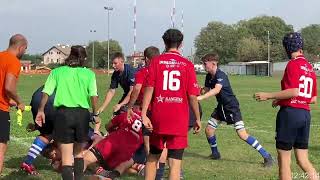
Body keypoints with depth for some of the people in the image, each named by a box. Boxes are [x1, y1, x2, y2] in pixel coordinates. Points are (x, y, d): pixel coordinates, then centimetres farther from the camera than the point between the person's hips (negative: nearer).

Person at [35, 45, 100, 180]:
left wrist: (41, 110, 6)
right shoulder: (89, 73, 4)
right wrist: (95, 114, 6)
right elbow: (94, 96, -4)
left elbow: (46, 93, -2)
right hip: (82, 114, 2)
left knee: (67, 157, -1)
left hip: (63, 113, -1)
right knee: (78, 152, 23)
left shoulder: (57, 72, 5)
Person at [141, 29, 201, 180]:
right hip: (179, 120, -2)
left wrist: (143, 114, -7)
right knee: (175, 162, -1)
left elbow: (149, 89, -7)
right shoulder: (187, 64, 0)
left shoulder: (156, 61, 2)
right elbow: (192, 96, -2)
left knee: (153, 157, 19)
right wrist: (198, 119, 8)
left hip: (158, 118, 2)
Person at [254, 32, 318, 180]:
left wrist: (268, 96, -12)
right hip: (306, 114, 7)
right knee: (303, 160, 12)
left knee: (284, 158, 1)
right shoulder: (310, 67, 13)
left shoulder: (293, 64, -9)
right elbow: (313, 99, 16)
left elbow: (294, 91, -19)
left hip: (290, 112, -7)